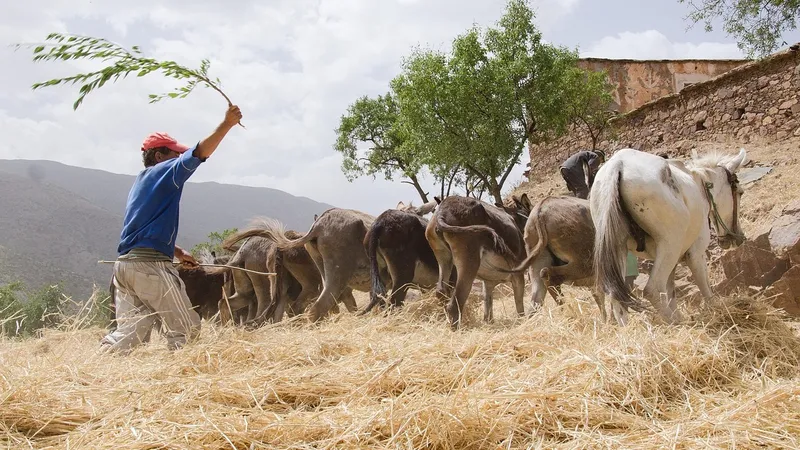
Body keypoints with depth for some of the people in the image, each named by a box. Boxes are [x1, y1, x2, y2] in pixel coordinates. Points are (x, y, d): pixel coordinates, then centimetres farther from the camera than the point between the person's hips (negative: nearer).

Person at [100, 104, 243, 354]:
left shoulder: (140, 182, 25)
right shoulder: (165, 171, -1)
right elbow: (199, 153, -15)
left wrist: (178, 253, 33)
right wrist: (227, 124, -13)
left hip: (124, 263, 9)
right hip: (151, 265, -9)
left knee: (130, 333, 8)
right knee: (186, 329, -1)